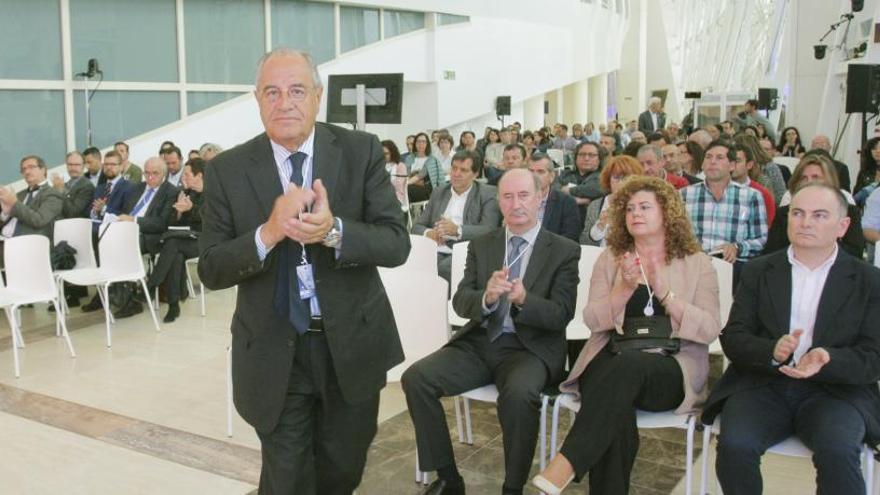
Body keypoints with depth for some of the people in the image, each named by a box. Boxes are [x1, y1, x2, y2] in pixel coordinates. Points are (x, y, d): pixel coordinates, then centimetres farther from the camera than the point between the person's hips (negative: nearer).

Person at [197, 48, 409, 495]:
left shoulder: (361, 151, -6)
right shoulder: (227, 170, -6)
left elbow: (396, 244, -11)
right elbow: (211, 271, -8)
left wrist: (334, 231, -31)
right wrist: (268, 232, -27)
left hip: (352, 342, 1)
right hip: (273, 352, 0)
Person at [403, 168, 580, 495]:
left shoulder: (564, 251, 0)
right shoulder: (481, 245, 10)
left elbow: (561, 315, -7)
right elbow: (460, 302, 2)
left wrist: (524, 300, -28)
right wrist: (486, 297, -23)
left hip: (531, 348, -4)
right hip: (479, 342, 4)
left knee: (519, 393, -37)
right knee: (416, 378, -18)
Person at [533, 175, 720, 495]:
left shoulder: (697, 264, 11)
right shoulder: (610, 258, 15)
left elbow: (709, 330, -2)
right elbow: (592, 320, 4)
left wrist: (665, 292, -12)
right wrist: (625, 288, -11)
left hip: (671, 370, -1)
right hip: (612, 362, 1)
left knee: (629, 364, -37)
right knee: (615, 410, -35)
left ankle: (565, 467, -41)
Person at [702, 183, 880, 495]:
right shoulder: (759, 271, 12)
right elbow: (733, 338, 4)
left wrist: (826, 360, -21)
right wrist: (772, 352, -18)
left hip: (834, 390, -1)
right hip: (762, 384, 1)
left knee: (838, 452, -32)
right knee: (734, 445, -28)